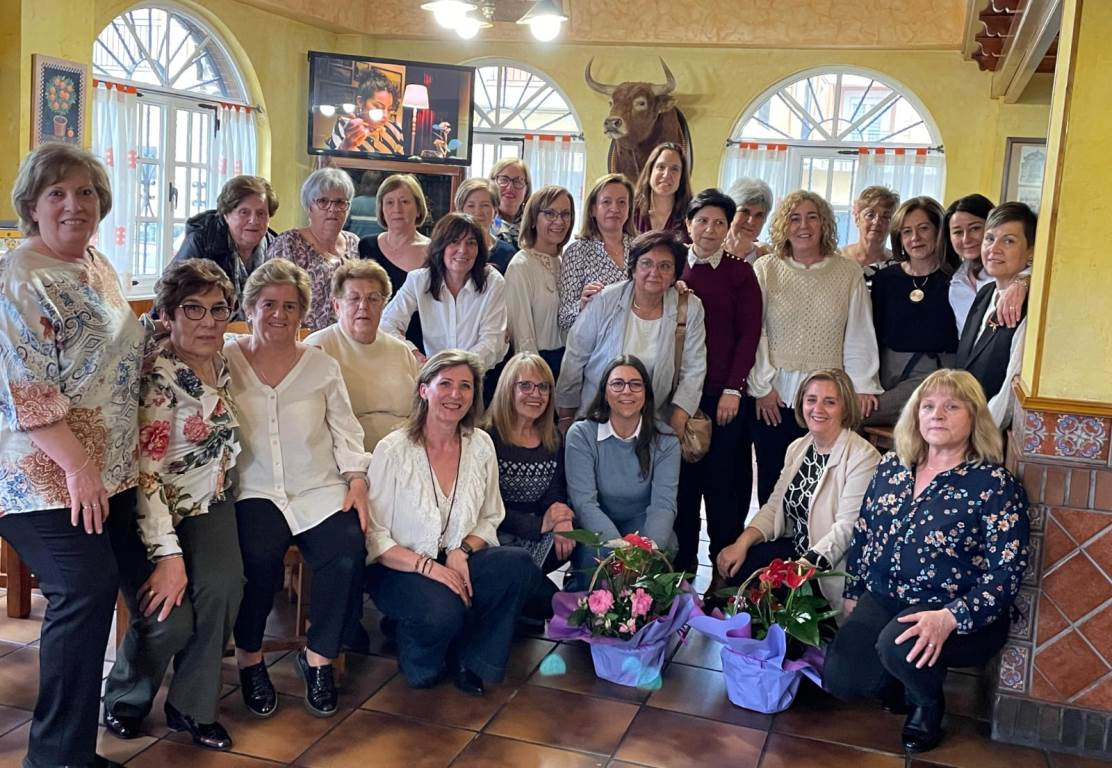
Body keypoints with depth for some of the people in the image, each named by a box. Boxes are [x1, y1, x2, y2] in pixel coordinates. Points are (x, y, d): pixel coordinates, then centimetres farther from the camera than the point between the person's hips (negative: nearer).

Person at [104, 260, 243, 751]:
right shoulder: (157, 377, -19)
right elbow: (146, 474, -22)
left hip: (209, 506, 5)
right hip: (152, 513, -5)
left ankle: (192, 706, -2)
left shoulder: (222, 363, 2)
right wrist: (168, 555, -25)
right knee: (170, 618, -21)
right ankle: (123, 699, 12)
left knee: (221, 587, -23)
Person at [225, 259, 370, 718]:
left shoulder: (323, 366, 13)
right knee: (260, 555, -31)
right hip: (253, 491, -2)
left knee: (346, 555, -24)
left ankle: (318, 658, -1)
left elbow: (346, 431, 13)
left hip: (320, 491, 2)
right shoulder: (225, 362, 6)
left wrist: (357, 478, -1)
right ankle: (249, 656, -3)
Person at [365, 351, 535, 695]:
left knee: (518, 564, -25)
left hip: (454, 562, 5)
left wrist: (462, 551, -12)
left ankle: (470, 662, -3)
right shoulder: (393, 450, -11)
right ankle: (424, 664, 2)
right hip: (398, 568, -4)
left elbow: (489, 520, 9)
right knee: (442, 610, -36)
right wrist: (426, 566, -23)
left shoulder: (480, 445, 2)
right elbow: (374, 537, -11)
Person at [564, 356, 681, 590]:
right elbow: (584, 502, -20)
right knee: (592, 555, -34)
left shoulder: (665, 441, -5)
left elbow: (663, 504, -16)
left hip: (643, 526, 2)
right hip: (596, 530, -1)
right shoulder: (581, 434, -11)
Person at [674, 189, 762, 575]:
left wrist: (733, 389, -8)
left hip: (724, 394, -1)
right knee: (681, 480, 4)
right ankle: (681, 569, 14)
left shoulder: (740, 272, 3)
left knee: (724, 480, 0)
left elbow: (749, 333, -1)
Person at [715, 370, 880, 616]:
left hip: (832, 568, -7)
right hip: (795, 548, 7)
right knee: (736, 566, -13)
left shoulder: (863, 457, -15)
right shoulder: (797, 448, 10)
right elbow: (775, 506, 8)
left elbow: (847, 528, -22)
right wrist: (742, 543, -8)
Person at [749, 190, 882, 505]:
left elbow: (859, 334, 6)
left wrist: (862, 385, -2)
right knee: (772, 481, 6)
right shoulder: (766, 269, 4)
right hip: (774, 395, 0)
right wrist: (762, 387, -2)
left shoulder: (849, 273, 6)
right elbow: (754, 332, 2)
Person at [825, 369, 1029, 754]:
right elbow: (863, 535, 16)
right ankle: (901, 685, 20)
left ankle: (928, 703, 1)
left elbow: (1006, 574, -16)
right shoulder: (892, 467, 6)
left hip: (959, 617, -5)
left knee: (897, 645, -34)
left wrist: (948, 618, -27)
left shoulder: (994, 484, -11)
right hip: (882, 599, 5)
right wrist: (853, 596, 13)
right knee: (840, 679, -14)